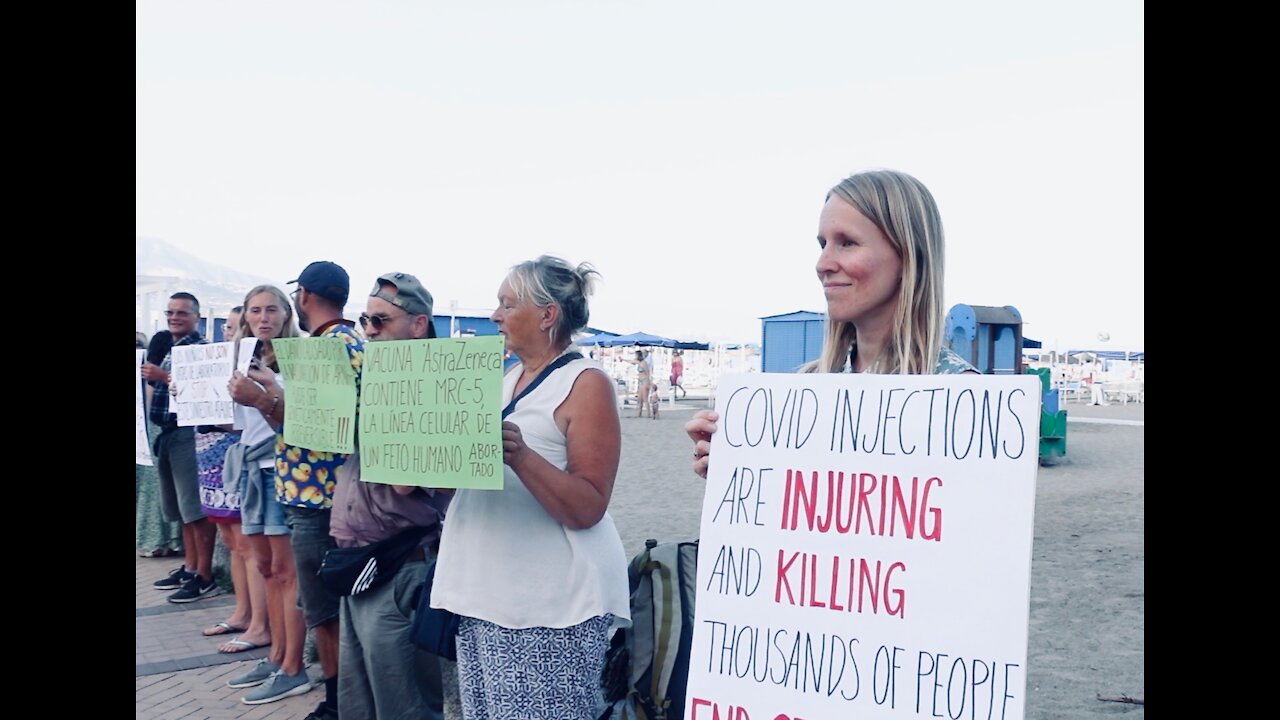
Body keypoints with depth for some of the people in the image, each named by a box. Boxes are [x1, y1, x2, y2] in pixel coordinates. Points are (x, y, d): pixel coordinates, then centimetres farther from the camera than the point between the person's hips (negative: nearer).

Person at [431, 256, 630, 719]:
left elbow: (587, 508, -17)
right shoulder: (509, 378, 13)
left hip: (551, 603, -8)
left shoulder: (586, 384, -10)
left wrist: (519, 455, -30)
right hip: (485, 593, 8)